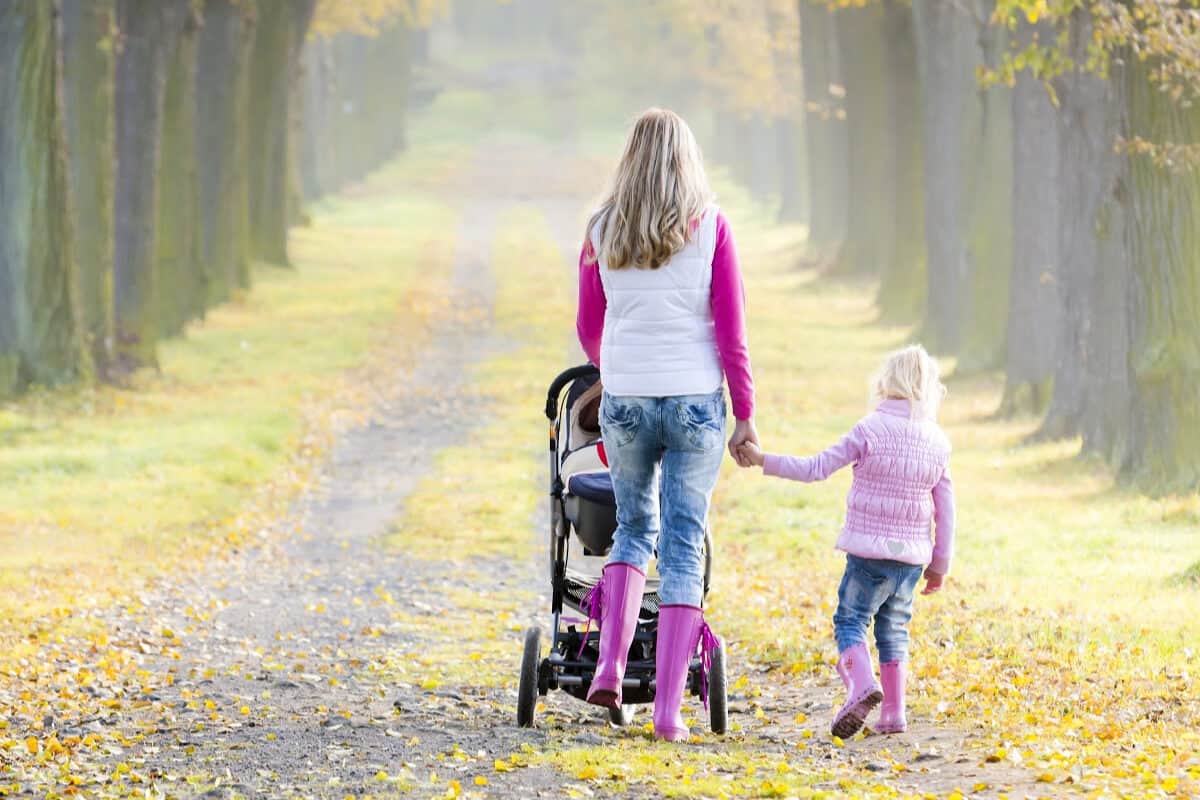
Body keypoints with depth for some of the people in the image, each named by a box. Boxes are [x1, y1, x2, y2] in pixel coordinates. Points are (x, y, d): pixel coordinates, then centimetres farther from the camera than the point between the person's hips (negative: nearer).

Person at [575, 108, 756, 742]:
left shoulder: (603, 228, 3)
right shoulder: (709, 225, -3)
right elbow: (730, 327, -5)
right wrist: (746, 415, 3)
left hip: (625, 400, 2)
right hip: (696, 400, -2)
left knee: (634, 527, 21)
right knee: (684, 547, 3)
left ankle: (609, 665, 4)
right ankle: (668, 708, -2)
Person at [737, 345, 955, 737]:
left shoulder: (870, 430, -8)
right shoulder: (938, 442, 6)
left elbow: (816, 468, -9)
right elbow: (945, 510, 9)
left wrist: (765, 461, -4)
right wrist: (940, 564, 17)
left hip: (869, 550, -4)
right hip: (912, 556, 4)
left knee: (850, 620, 2)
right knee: (894, 628, 15)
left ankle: (862, 684, -24)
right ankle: (893, 712, 12)